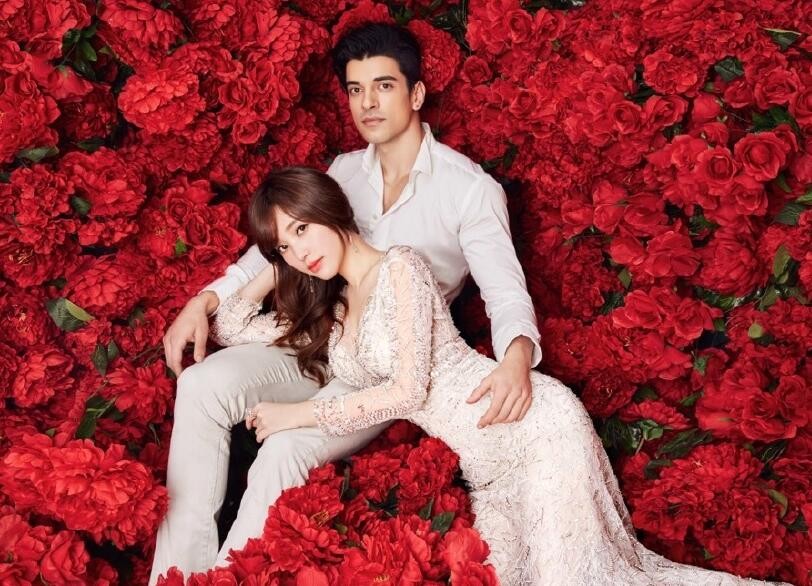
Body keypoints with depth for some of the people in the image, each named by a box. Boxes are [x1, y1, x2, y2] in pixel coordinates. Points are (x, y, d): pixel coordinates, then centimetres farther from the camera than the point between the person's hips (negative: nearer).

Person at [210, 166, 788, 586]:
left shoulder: (399, 266, -7)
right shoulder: (328, 311, 16)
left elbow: (407, 391, -14)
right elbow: (230, 330, 23)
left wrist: (301, 413, -9)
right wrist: (273, 273, 13)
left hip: (533, 425, -8)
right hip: (485, 464, 8)